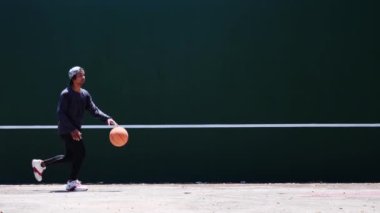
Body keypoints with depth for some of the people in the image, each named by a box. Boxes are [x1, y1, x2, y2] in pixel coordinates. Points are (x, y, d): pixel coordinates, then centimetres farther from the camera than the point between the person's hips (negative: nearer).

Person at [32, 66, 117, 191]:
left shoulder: (85, 94, 8)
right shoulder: (66, 94, -15)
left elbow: (93, 110, 3)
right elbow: (61, 114, -20)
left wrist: (107, 118, -13)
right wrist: (72, 130, -27)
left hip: (75, 130, 9)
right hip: (66, 129, -9)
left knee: (70, 156, 16)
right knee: (80, 153, -14)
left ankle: (41, 164, 30)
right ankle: (72, 182, -5)